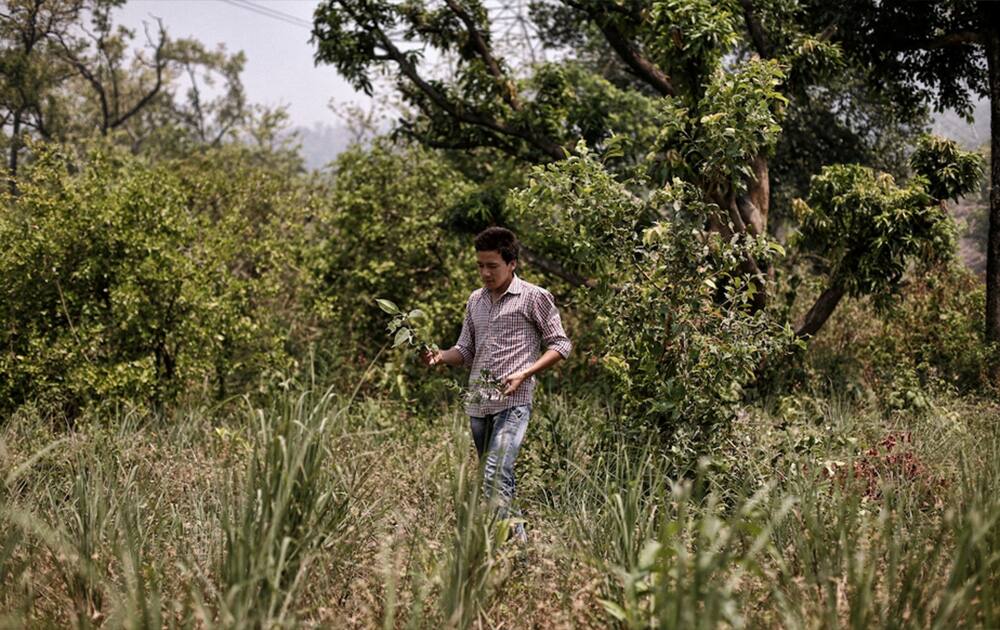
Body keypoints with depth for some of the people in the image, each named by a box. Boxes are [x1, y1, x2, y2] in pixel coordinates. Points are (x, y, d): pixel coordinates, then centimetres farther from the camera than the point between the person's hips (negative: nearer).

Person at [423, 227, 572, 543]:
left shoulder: (534, 297, -2)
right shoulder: (476, 300, 16)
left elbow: (560, 344, 0)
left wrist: (525, 373, -14)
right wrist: (441, 356, -2)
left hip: (513, 402, -7)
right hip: (478, 403, 7)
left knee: (496, 475, -21)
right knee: (493, 479, 11)